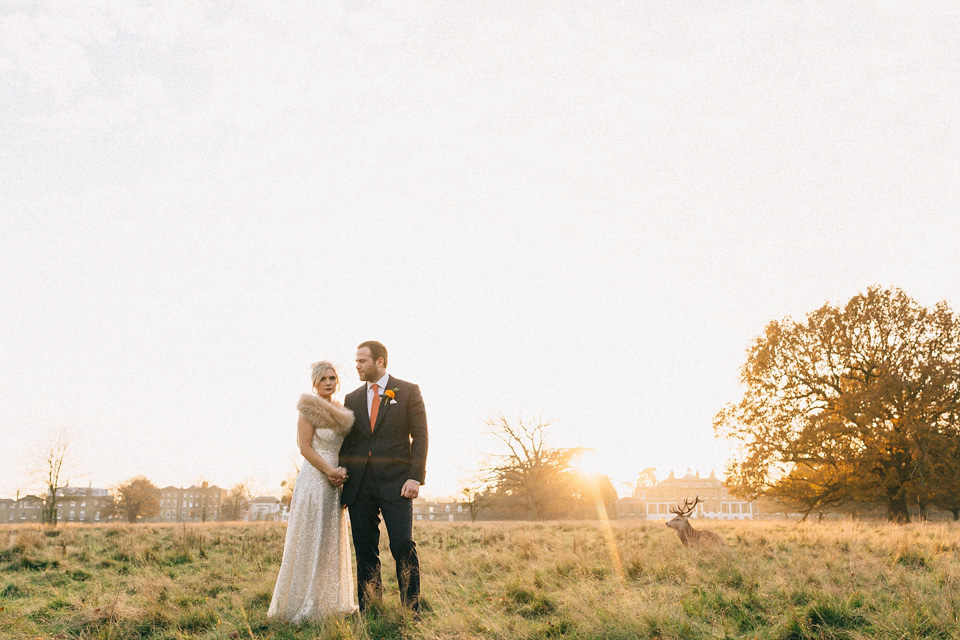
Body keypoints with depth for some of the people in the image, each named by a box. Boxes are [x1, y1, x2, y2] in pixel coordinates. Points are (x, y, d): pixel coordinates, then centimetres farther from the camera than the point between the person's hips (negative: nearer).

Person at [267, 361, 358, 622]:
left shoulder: (340, 411, 12)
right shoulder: (309, 408, -8)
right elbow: (306, 447, -12)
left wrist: (343, 470, -4)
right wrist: (331, 471, -13)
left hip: (333, 483, 7)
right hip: (314, 480, -7)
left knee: (332, 541, 13)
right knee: (309, 541, -2)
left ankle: (329, 600, 24)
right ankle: (303, 604, 7)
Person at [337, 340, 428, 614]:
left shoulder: (409, 392, 4)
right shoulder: (352, 399, 15)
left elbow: (419, 436, -1)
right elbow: (346, 444, 16)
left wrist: (415, 477, -11)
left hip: (395, 483, -4)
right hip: (360, 486, 4)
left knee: (403, 546, -8)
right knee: (365, 551, 5)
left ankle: (412, 610, 1)